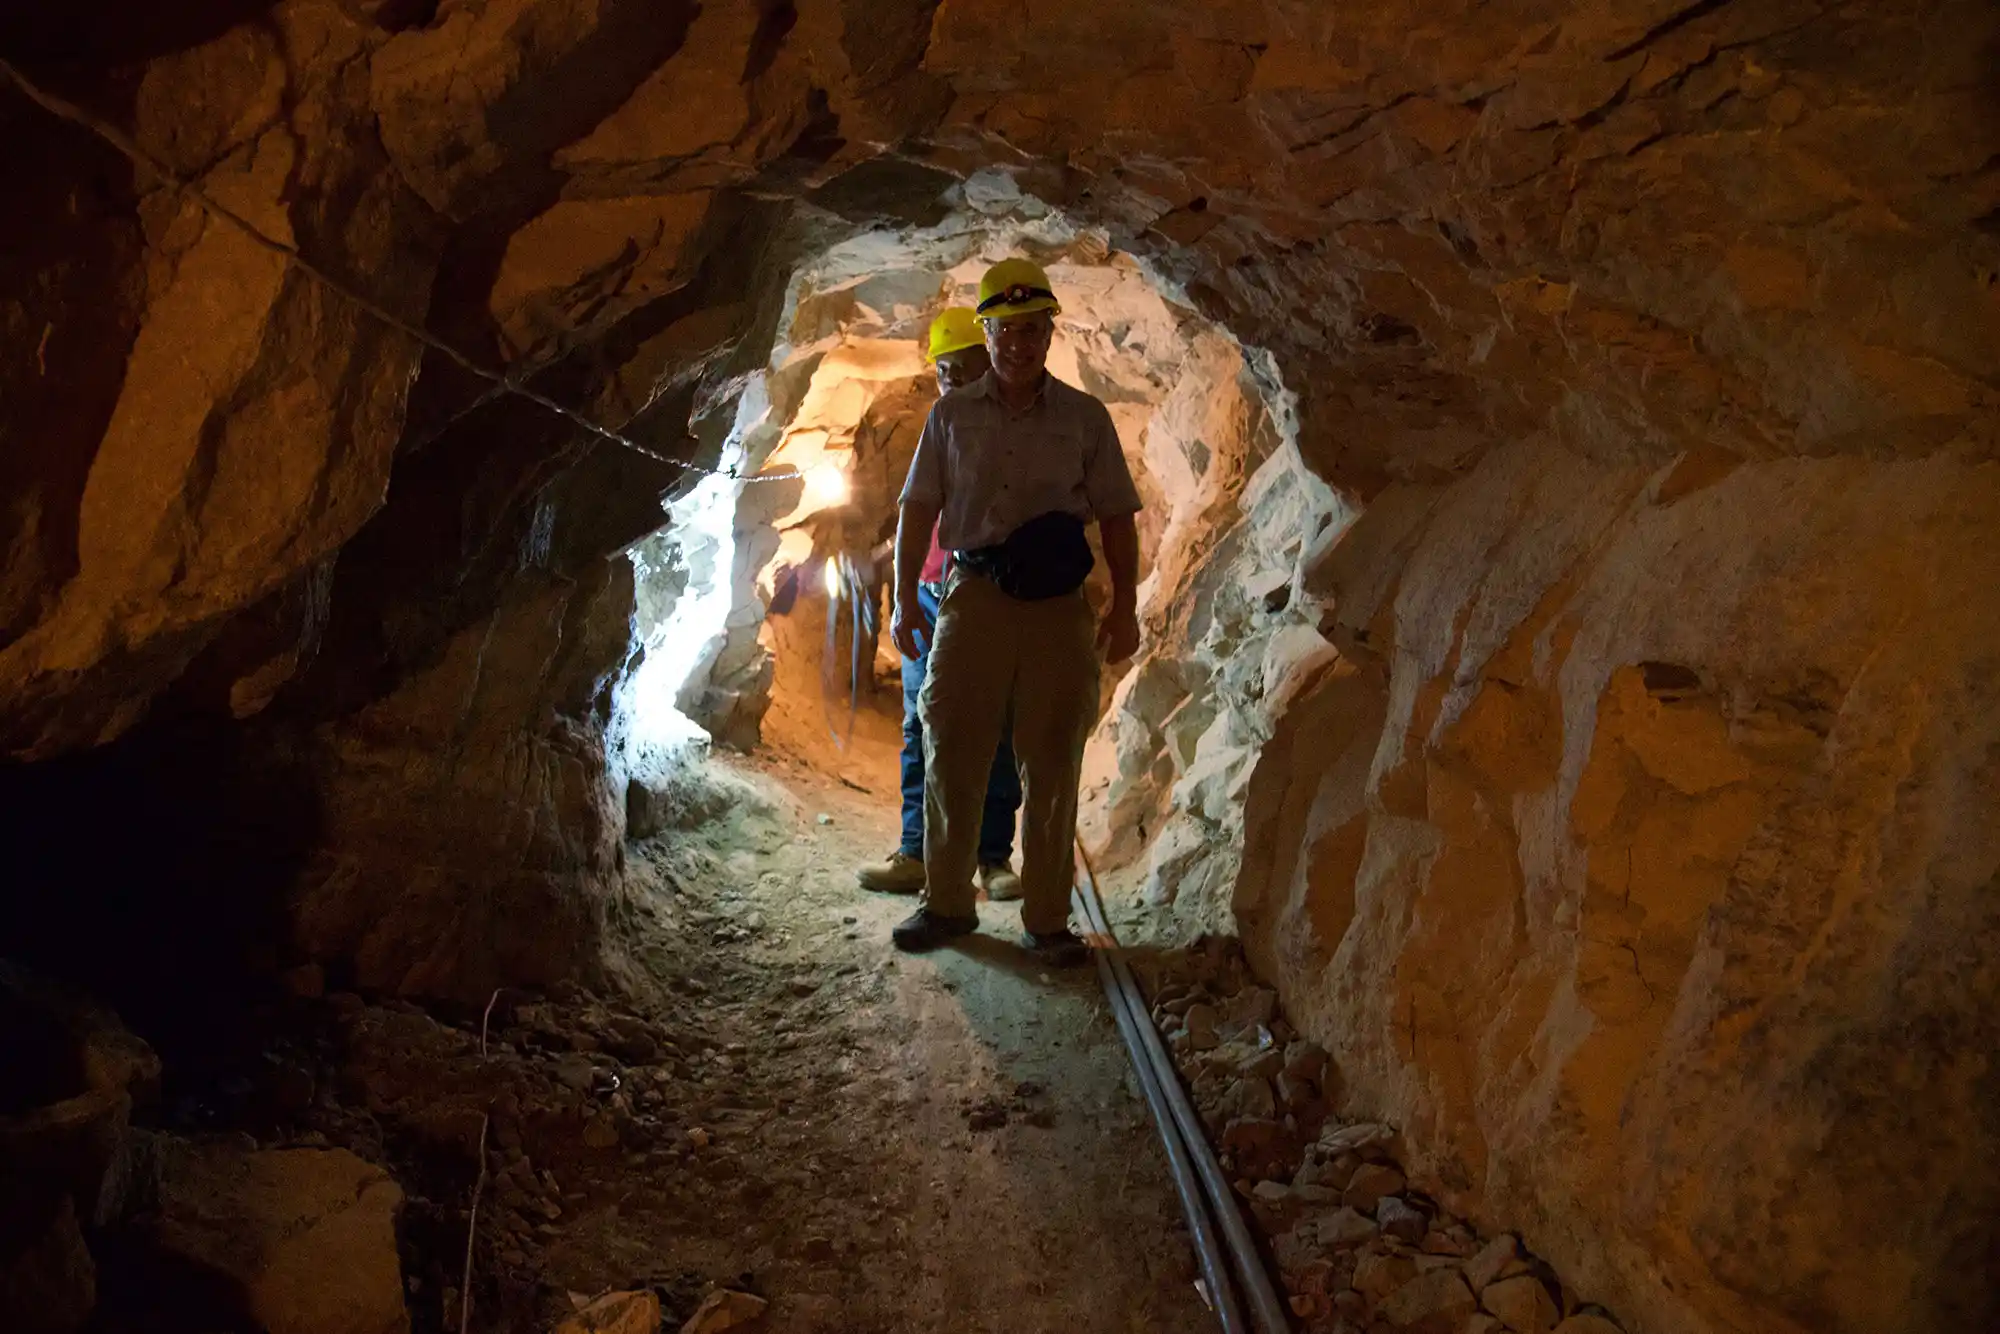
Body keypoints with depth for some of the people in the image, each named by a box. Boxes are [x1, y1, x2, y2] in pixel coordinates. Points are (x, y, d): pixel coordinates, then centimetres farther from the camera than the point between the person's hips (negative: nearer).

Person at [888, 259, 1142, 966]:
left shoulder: (1085, 417, 8)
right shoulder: (952, 413, 11)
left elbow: (1116, 517, 8)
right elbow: (917, 508, 10)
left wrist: (1124, 606, 0)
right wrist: (905, 598, 3)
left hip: (1058, 608, 0)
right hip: (973, 596, 1)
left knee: (1051, 767, 3)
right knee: (951, 754, 2)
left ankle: (1047, 919, 12)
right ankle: (947, 902, 17)